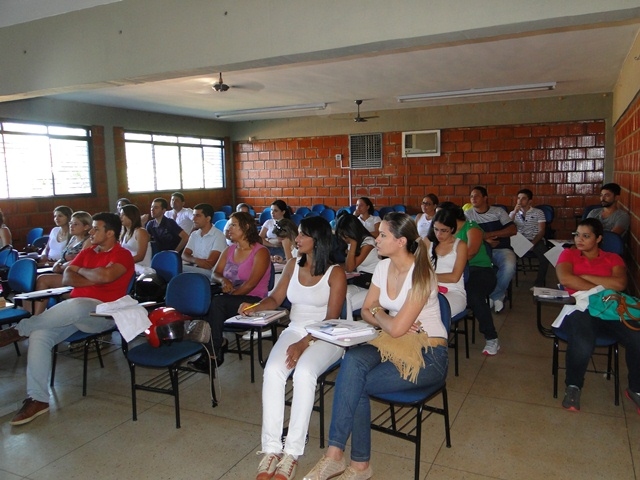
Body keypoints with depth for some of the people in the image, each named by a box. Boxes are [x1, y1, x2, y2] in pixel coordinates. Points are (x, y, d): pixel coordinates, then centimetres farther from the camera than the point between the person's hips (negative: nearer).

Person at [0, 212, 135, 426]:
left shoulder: (122, 255, -4)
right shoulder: (87, 252, 18)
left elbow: (106, 275, -24)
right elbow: (66, 278, 7)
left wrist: (82, 272, -4)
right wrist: (94, 279, -9)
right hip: (73, 310, 7)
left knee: (72, 307, -38)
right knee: (39, 335, -18)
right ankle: (38, 398, -14)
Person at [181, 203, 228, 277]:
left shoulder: (218, 236, -7)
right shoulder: (194, 234, 16)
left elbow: (210, 263, -14)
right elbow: (184, 255, 7)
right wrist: (196, 260, -15)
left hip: (210, 272, -6)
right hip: (194, 269, 6)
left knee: (181, 269, -30)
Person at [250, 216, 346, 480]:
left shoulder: (335, 273, -7)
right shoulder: (292, 265, 9)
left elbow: (331, 319, -12)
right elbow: (275, 298, 16)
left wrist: (304, 344, -22)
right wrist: (253, 308, -5)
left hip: (325, 337, -4)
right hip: (294, 330, 5)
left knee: (304, 373, -33)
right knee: (272, 371, -25)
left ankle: (292, 451, -24)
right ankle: (271, 448, -21)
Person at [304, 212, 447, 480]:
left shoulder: (421, 274, -20)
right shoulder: (383, 267, 3)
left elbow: (396, 328, -23)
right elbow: (366, 311, 10)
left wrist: (378, 313, -3)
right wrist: (388, 321, -9)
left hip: (429, 354, -6)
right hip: (396, 344, 6)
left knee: (355, 384, -23)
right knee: (352, 360, -26)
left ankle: (336, 455, -7)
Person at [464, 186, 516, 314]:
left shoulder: (498, 211, 9)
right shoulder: (468, 214, 9)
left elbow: (513, 230, 0)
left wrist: (490, 234, -9)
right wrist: (484, 239, -16)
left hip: (501, 249, 0)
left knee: (509, 266, -35)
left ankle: (495, 295, -5)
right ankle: (499, 294, -11)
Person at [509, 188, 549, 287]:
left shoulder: (538, 212, 9)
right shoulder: (513, 213, 16)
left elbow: (541, 231, 1)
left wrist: (532, 243, -17)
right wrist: (514, 212, -8)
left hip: (536, 240, -1)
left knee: (544, 256, -32)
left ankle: (539, 283, -16)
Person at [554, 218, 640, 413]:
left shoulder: (613, 259, 16)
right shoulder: (568, 254, 12)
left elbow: (619, 284, -4)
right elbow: (565, 279, -9)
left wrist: (585, 276, -4)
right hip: (579, 309, -3)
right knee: (582, 344, -36)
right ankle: (573, 386, -5)